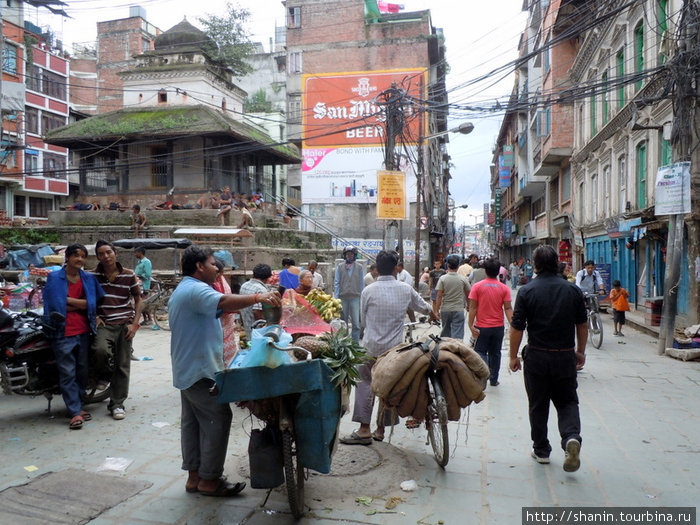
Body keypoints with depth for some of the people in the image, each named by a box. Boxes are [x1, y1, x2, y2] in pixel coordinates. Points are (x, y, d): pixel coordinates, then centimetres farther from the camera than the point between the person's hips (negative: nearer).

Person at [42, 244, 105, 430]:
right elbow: (55, 305, -11)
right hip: (63, 333, -4)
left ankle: (77, 406, 25)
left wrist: (69, 301, -8)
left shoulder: (89, 279, 8)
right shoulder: (54, 278, -3)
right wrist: (81, 305, -6)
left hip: (84, 332, 4)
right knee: (68, 374, -2)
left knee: (82, 371, 12)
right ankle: (75, 412, 2)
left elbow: (94, 302, -3)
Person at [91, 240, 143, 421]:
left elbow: (138, 299, 7)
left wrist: (135, 323, -2)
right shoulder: (93, 276, 2)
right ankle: (104, 374, 5)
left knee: (123, 365, 3)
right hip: (104, 323, -1)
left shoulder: (129, 275, 2)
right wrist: (95, 316, -2)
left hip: (125, 324, 1)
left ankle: (117, 404, 16)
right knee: (100, 349, -30)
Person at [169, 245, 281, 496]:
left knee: (192, 421, 13)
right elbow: (223, 302, -38)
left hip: (186, 370, 11)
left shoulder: (181, 291, 19)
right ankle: (209, 480, 1)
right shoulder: (196, 290, -18)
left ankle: (194, 476, 21)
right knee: (218, 419, -5)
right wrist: (258, 297, -41)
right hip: (202, 370, -11)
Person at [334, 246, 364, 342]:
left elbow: (362, 284, 9)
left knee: (356, 323, -5)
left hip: (355, 298, 0)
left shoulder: (359, 268, 7)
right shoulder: (339, 267, 5)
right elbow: (336, 283, 4)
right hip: (343, 298, 1)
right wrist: (336, 298, -3)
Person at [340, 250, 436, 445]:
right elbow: (421, 305, 20)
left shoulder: (368, 291, -7)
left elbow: (363, 317, 5)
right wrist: (431, 312, 43)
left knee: (364, 383, 7)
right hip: (395, 347, 3)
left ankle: (364, 429, 0)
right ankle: (381, 429, 21)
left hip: (372, 346, -2)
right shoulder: (406, 289, 1)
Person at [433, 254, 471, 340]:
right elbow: (468, 294, 6)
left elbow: (439, 296, -9)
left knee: (445, 332, 18)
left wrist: (436, 310, -2)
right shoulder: (463, 279, -3)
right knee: (457, 334, -1)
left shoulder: (442, 278, -6)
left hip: (445, 310, 1)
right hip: (459, 310, -1)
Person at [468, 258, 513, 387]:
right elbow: (508, 308, -6)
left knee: (480, 352, 7)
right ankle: (494, 379, 23)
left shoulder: (477, 286, -7)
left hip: (482, 327, -2)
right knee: (495, 353, 15)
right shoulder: (504, 288, -2)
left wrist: (471, 325, -7)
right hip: (498, 327, 2)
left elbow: (473, 307, -9)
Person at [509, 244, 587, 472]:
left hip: (536, 356, -2)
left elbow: (517, 328, -9)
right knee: (567, 401, 15)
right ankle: (572, 437, -10)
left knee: (538, 405, 11)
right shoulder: (573, 290, 0)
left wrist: (514, 356, 1)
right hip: (565, 356, 2)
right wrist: (580, 351, 21)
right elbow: (582, 325, 7)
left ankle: (541, 451, 21)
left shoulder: (527, 291, -9)